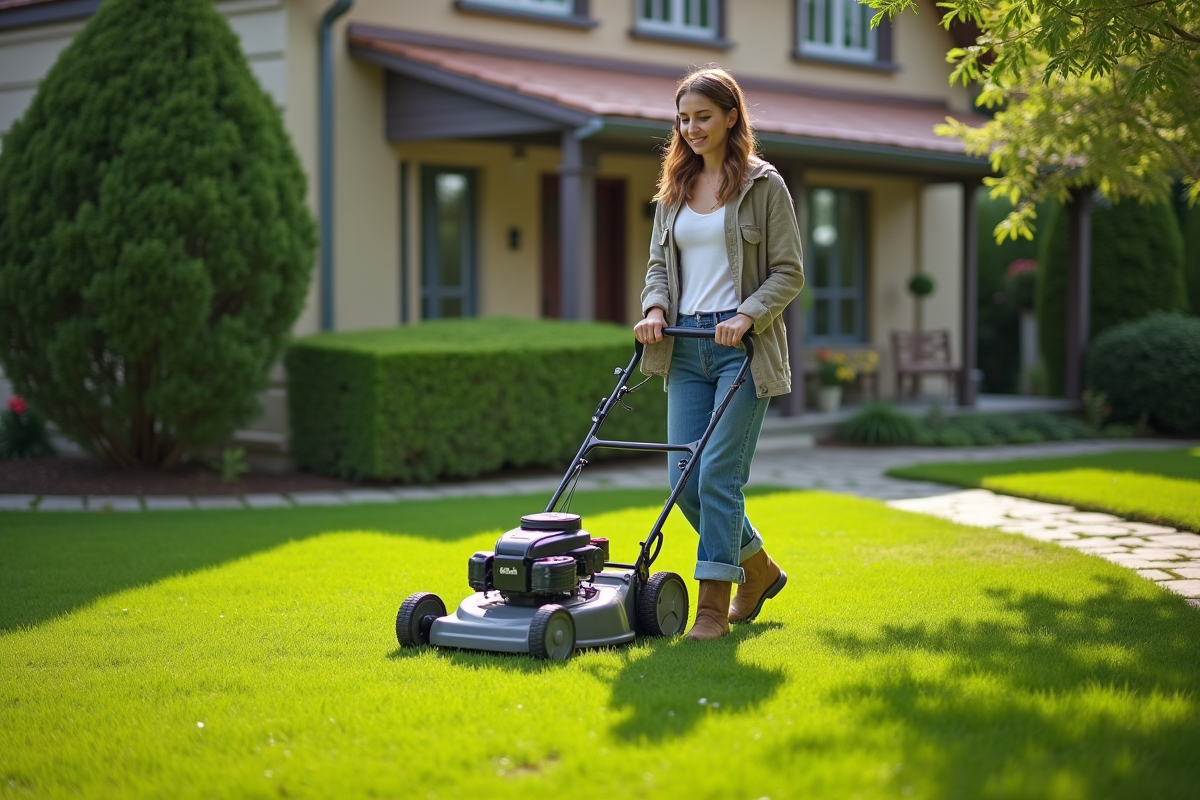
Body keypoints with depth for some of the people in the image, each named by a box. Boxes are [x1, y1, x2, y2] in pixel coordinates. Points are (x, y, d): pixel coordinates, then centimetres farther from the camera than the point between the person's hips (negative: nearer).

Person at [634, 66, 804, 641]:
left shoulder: (763, 185, -2)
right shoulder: (674, 188, 14)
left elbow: (789, 273, -4)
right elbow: (659, 263, 16)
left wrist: (747, 316, -18)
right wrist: (656, 308, -4)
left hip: (742, 343, -6)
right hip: (685, 346, 6)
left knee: (718, 472, -12)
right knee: (684, 482, 2)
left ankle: (714, 603, -4)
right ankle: (759, 568, 24)